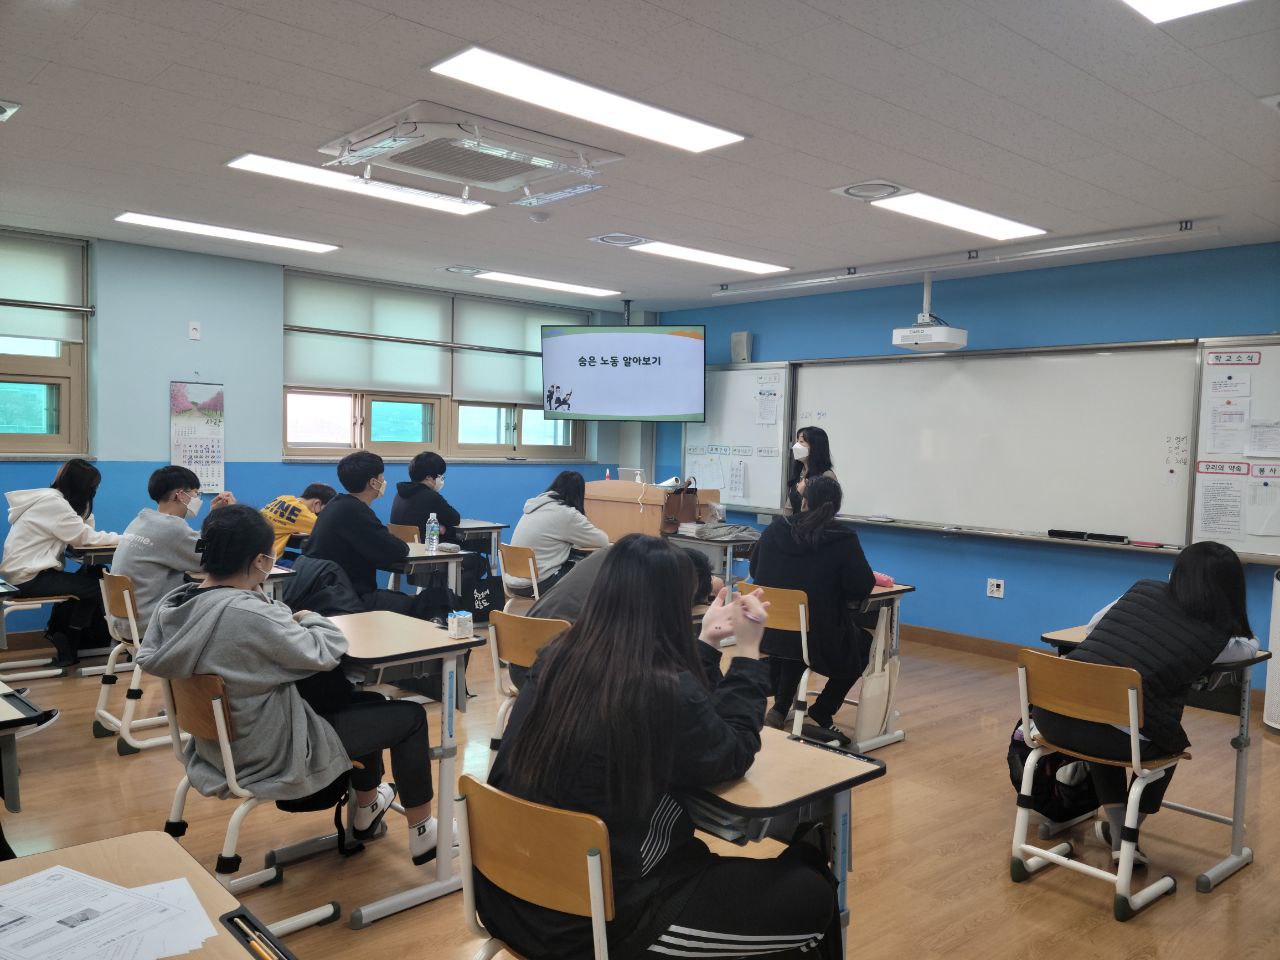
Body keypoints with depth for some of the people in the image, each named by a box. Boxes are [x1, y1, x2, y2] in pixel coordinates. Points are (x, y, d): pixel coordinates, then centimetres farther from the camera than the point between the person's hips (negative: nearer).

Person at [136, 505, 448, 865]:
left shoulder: (172, 604, -9)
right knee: (409, 716, 5)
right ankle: (423, 834, 19)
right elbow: (327, 653, -23)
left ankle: (367, 808, 43)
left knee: (367, 702, 25)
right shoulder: (250, 615, -34)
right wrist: (309, 617, 0)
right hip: (271, 757, -9)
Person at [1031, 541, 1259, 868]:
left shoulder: (1144, 589, 13)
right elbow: (1250, 646, 28)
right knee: (1169, 742, 33)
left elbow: (1094, 624, 28)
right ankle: (1126, 834, 39)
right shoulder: (1216, 637, 4)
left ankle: (1119, 835, 37)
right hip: (1120, 740, -3)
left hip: (1053, 717, 3)